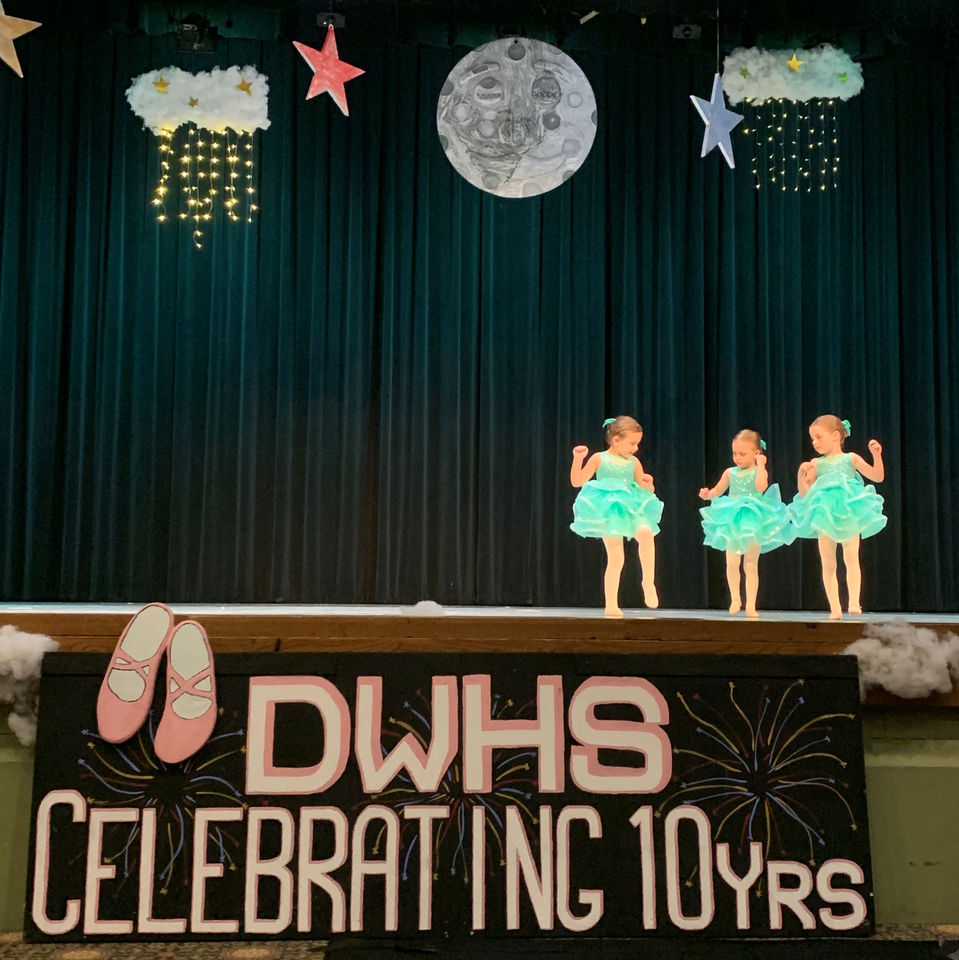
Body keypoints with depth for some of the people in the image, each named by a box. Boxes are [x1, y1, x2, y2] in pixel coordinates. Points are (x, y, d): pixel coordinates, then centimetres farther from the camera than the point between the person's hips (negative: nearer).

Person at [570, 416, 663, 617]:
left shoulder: (634, 463, 10)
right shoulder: (599, 459, 0)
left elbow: (647, 492, 17)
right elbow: (577, 481, -1)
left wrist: (648, 484, -6)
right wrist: (577, 459, -13)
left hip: (631, 510, 3)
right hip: (608, 513, -3)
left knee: (646, 533, -29)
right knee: (615, 558, -6)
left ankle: (648, 582, -18)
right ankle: (611, 605, 4)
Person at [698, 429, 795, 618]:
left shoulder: (759, 472, -5)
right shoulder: (730, 473, 6)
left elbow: (761, 486, -27)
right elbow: (718, 491, 16)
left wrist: (761, 465, -18)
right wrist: (708, 494, -4)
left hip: (753, 522, -3)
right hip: (732, 521, 3)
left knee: (751, 565, 3)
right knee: (731, 562, 0)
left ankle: (750, 605, 7)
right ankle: (735, 598, 17)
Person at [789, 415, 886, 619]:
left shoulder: (850, 459, 6)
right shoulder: (816, 464, 10)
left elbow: (877, 477, 2)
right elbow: (804, 493, 5)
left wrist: (877, 455, -11)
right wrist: (801, 474, -11)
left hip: (850, 515, -2)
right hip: (825, 518, 2)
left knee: (851, 557, -16)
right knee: (828, 564, 2)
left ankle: (854, 603, -19)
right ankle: (835, 608, 7)